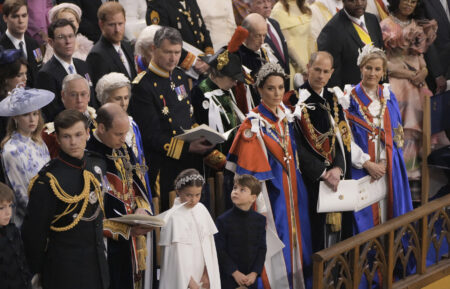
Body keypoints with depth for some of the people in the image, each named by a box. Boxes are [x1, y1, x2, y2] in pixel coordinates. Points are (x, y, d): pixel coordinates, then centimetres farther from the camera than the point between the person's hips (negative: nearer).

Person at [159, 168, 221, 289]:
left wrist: (207, 272, -2)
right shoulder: (173, 217, -11)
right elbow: (177, 253, -13)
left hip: (202, 277, 5)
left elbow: (208, 242, 6)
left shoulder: (201, 210, 5)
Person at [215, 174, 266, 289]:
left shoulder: (260, 220, 0)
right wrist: (235, 273, -13)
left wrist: (255, 273, -8)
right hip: (228, 278, -3)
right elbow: (220, 251, -9)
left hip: (251, 278, 3)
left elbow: (262, 248, 2)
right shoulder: (223, 221, -9)